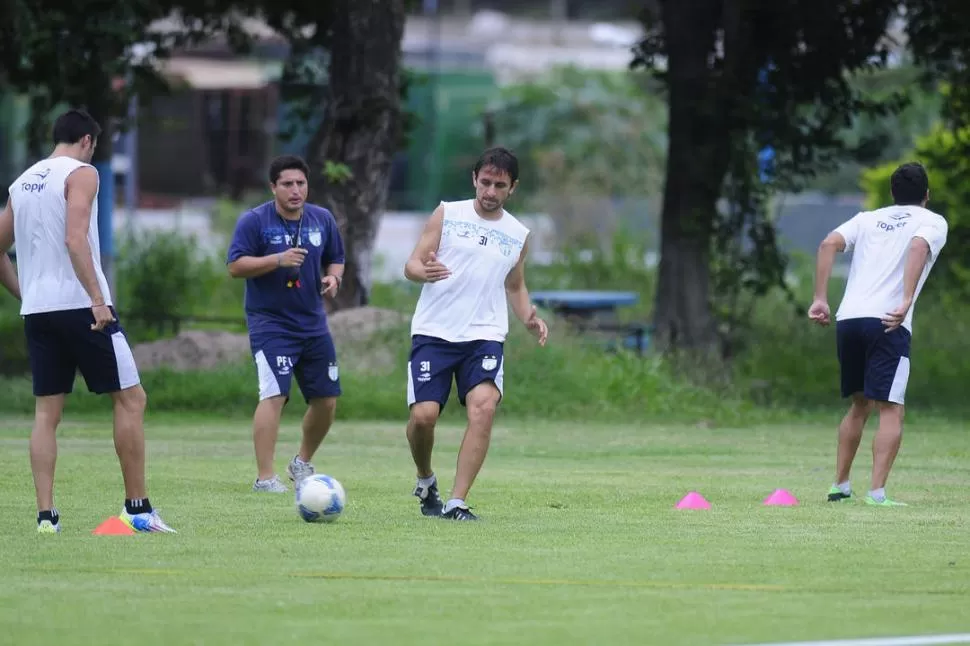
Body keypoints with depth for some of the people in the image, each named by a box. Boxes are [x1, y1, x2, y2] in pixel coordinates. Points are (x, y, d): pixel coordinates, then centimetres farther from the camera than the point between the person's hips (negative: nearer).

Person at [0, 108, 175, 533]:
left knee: (46, 411, 7)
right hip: (79, 306, -7)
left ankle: (46, 514, -2)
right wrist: (97, 299, -21)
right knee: (130, 398, 2)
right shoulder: (81, 173, -5)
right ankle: (137, 506, 0)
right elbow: (75, 239, -18)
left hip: (37, 311, 7)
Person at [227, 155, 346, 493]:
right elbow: (236, 266, -13)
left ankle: (302, 462, 32)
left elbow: (335, 259, 18)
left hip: (313, 323, 6)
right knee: (274, 395, -19)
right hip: (270, 323, -6)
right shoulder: (254, 221, -8)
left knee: (326, 399, 8)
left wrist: (333, 277, -5)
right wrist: (278, 260, -25)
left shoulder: (323, 220, 7)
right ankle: (265, 477, -18)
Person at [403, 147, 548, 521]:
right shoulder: (447, 214, 5)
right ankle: (425, 481, 21)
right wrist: (423, 271, -23)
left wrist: (529, 319, 7)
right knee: (423, 415, -12)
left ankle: (457, 503, -20)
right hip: (433, 332, -1)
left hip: (485, 335, 1)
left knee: (484, 406, -22)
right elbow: (412, 264, 1)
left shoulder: (518, 235, 13)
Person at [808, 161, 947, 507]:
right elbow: (918, 249, -14)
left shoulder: (868, 219, 22)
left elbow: (829, 244, 6)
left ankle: (840, 485, 24)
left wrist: (820, 299, 4)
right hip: (888, 323, -5)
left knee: (860, 403, 22)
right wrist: (906, 302, -22)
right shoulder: (933, 222, 10)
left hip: (848, 319, 5)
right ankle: (877, 492, -15)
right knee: (891, 410, -3)